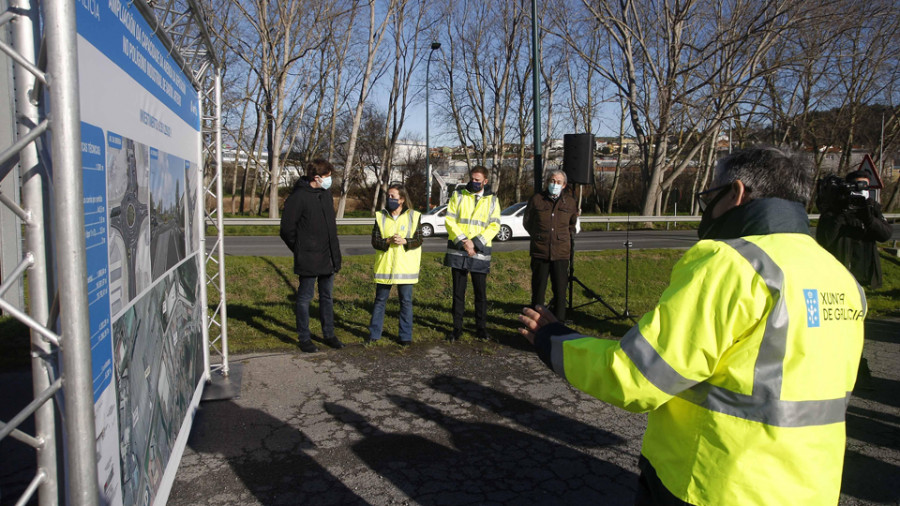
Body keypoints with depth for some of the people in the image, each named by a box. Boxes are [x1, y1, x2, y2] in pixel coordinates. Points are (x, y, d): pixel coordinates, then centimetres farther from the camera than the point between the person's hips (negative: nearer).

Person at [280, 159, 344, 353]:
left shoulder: (326, 194, 10)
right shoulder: (299, 197, -14)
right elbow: (287, 229, -12)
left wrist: (334, 251, 13)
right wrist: (300, 250, -5)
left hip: (328, 258, 7)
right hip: (309, 261, -7)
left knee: (327, 296, 15)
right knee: (305, 298, 4)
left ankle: (329, 334, 27)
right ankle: (304, 339, 15)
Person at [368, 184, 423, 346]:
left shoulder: (413, 216, 0)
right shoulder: (380, 217, 4)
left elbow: (418, 240, -4)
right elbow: (374, 241, -2)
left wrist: (404, 241, -21)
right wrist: (388, 241, -20)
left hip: (405, 267, -1)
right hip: (384, 266, 1)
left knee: (406, 301, 5)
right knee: (380, 300, 9)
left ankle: (406, 336, 16)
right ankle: (374, 334, 20)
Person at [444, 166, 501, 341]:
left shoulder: (492, 200, 7)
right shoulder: (458, 195, 6)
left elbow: (494, 225, 0)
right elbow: (449, 220, -1)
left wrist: (476, 243, -12)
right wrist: (463, 241, -12)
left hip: (480, 253, 0)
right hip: (457, 252, 0)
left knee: (481, 293, 5)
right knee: (458, 292, 6)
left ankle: (481, 328, 17)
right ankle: (457, 328, 15)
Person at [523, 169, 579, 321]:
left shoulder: (569, 202, 7)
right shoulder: (536, 199, 1)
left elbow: (573, 224, 22)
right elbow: (526, 222, 13)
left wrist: (567, 238, 13)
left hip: (561, 253, 1)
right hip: (540, 252, -1)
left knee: (560, 291, 4)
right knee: (538, 290, 7)